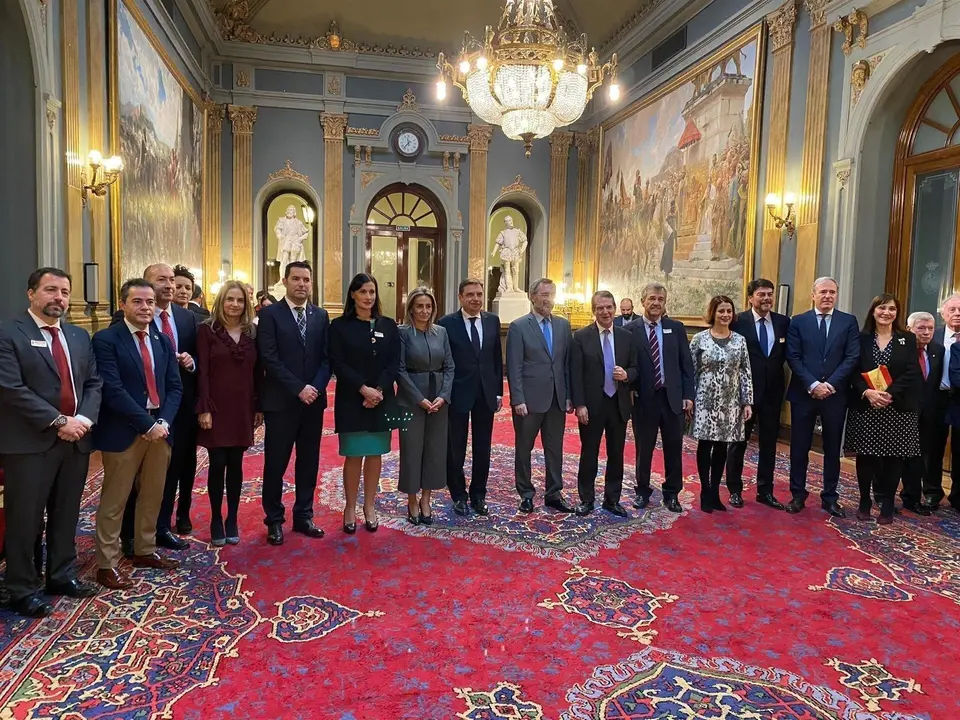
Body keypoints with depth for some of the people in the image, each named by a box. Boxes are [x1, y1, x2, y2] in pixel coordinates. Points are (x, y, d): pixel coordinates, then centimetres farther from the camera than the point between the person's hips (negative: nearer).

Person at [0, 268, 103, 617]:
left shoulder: (80, 337, 12)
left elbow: (94, 383, 9)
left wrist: (84, 419, -9)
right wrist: (58, 422, -18)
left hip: (76, 440, 6)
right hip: (29, 443, -6)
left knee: (67, 515, 15)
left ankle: (62, 575, 30)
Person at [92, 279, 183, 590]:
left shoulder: (163, 341, 11)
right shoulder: (106, 339, -8)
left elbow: (175, 387, 8)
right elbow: (112, 389, -17)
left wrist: (163, 421, -8)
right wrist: (146, 424, -18)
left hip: (160, 428, 6)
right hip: (123, 431, -6)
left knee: (153, 496, 15)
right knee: (114, 501, 4)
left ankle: (145, 551, 31)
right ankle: (106, 565, 15)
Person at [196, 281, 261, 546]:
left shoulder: (251, 332, 7)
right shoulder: (207, 330, -3)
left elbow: (256, 372, 8)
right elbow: (202, 371, -7)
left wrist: (259, 407, 6)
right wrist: (204, 408, -13)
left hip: (242, 409, 3)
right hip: (216, 408, -3)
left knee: (235, 464, 8)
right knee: (218, 464, 2)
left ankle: (232, 520, 19)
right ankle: (216, 521, 17)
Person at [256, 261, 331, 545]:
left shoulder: (321, 316, 9)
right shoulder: (270, 314, -3)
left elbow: (326, 358, 5)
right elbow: (269, 358, -11)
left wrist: (316, 387, -11)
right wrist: (299, 388, -17)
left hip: (313, 400, 4)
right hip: (281, 401, -4)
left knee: (309, 463, 10)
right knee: (276, 464, 4)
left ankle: (303, 516, 23)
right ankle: (274, 521, 18)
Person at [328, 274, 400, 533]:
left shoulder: (388, 325, 7)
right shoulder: (340, 326, -1)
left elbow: (394, 363, 2)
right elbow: (338, 364, -7)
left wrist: (378, 390, -13)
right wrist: (363, 389, -17)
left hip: (382, 400, 3)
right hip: (351, 401, -2)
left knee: (375, 455, 8)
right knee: (353, 456, 1)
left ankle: (369, 507, 20)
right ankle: (350, 507, 16)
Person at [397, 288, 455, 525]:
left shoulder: (441, 332, 7)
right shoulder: (402, 332, -5)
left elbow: (449, 367, 6)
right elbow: (400, 370, -9)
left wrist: (443, 396, -8)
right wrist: (420, 399, -15)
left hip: (439, 398, 4)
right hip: (411, 399, -4)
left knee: (435, 449, 7)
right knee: (412, 449, 2)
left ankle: (425, 501, 20)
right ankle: (412, 502, 17)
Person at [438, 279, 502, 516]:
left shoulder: (492, 320, 5)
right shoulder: (446, 323, -7)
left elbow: (497, 358, 9)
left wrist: (498, 391, 6)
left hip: (486, 394, 3)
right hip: (457, 394, -3)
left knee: (483, 449, 10)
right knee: (455, 449, 7)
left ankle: (478, 495, 24)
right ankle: (459, 496, 23)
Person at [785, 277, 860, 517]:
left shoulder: (849, 322, 5)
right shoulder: (798, 321, 3)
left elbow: (852, 357, -3)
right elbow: (793, 358, -3)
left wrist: (831, 384, -14)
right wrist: (812, 384, -14)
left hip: (835, 394, 1)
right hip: (803, 393, 0)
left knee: (833, 448, 9)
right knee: (799, 447, 5)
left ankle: (830, 497, 20)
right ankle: (798, 495, 17)